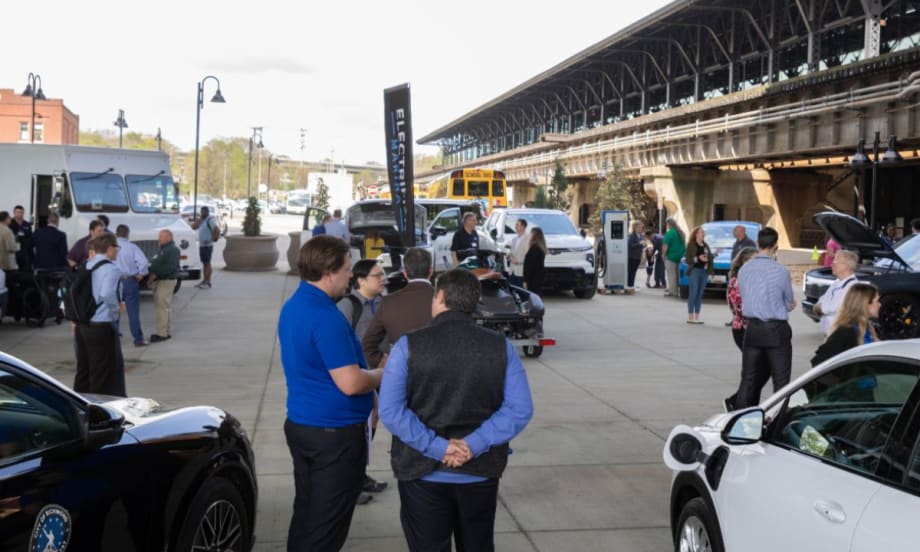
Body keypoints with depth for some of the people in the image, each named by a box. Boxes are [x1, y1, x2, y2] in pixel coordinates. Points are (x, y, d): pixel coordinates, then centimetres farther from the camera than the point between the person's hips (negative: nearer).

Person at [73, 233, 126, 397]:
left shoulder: (85, 267, 11)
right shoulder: (111, 269, -12)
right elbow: (107, 294, -28)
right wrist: (117, 307, -11)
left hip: (81, 326, 8)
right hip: (102, 327, -8)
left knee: (83, 370, 17)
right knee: (104, 373, 2)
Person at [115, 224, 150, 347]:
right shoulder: (132, 247, -6)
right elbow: (143, 261, -18)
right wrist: (141, 274, -3)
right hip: (130, 281, -2)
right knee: (133, 312, 2)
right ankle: (138, 339, 3)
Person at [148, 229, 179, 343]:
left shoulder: (172, 250, -13)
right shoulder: (162, 249, 19)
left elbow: (171, 267, -23)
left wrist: (156, 274, -21)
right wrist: (151, 276, 10)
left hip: (166, 281, -10)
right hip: (159, 281, 10)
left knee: (163, 307, -11)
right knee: (165, 307, 13)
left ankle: (162, 333, -10)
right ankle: (166, 332, 18)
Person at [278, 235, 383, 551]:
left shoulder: (293, 306, 7)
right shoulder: (326, 317, -23)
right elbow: (351, 384, -25)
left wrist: (367, 371, 14)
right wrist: (382, 375, -6)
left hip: (299, 423, 9)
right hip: (335, 431, -9)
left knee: (305, 512, 18)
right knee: (327, 524, 2)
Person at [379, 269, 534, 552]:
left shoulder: (409, 345, -8)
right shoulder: (501, 346, -2)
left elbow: (390, 410, -14)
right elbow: (520, 409, -8)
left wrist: (436, 446, -15)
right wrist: (475, 444, -12)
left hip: (423, 472, -2)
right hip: (481, 472, 2)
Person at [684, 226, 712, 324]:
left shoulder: (706, 245, 17)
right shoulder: (691, 245, -2)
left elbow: (710, 257, 17)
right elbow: (688, 259, -9)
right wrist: (698, 258, -20)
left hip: (704, 271, 6)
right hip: (694, 271, -6)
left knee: (700, 294, 7)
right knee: (693, 293, -8)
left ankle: (696, 317, 10)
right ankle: (690, 317, -6)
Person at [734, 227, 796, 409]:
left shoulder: (744, 270, 2)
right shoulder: (781, 271, -13)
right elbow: (790, 303, -1)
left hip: (752, 328, 5)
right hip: (776, 330, -5)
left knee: (749, 380, 11)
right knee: (781, 381, 3)